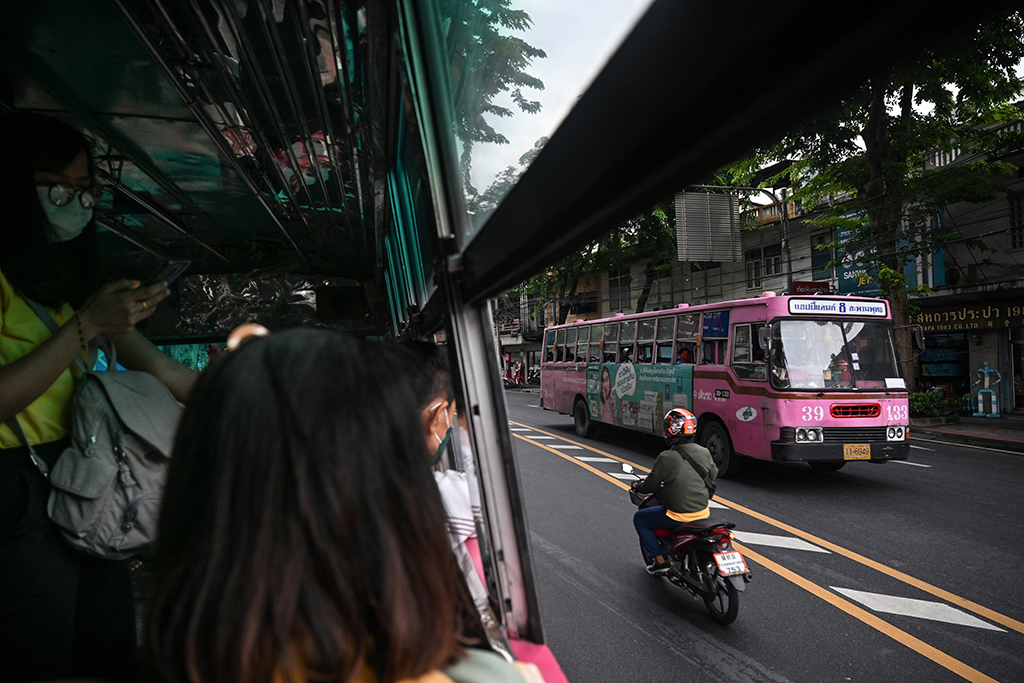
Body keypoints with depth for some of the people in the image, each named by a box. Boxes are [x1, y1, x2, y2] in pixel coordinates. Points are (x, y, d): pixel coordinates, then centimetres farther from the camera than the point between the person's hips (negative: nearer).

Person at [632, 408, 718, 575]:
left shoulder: (666, 457, -19)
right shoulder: (704, 453, -2)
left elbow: (651, 485, -10)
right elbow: (713, 476, 13)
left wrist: (638, 487, 12)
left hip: (678, 516, -6)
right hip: (703, 513, 6)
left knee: (639, 519, 15)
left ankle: (660, 561, 12)